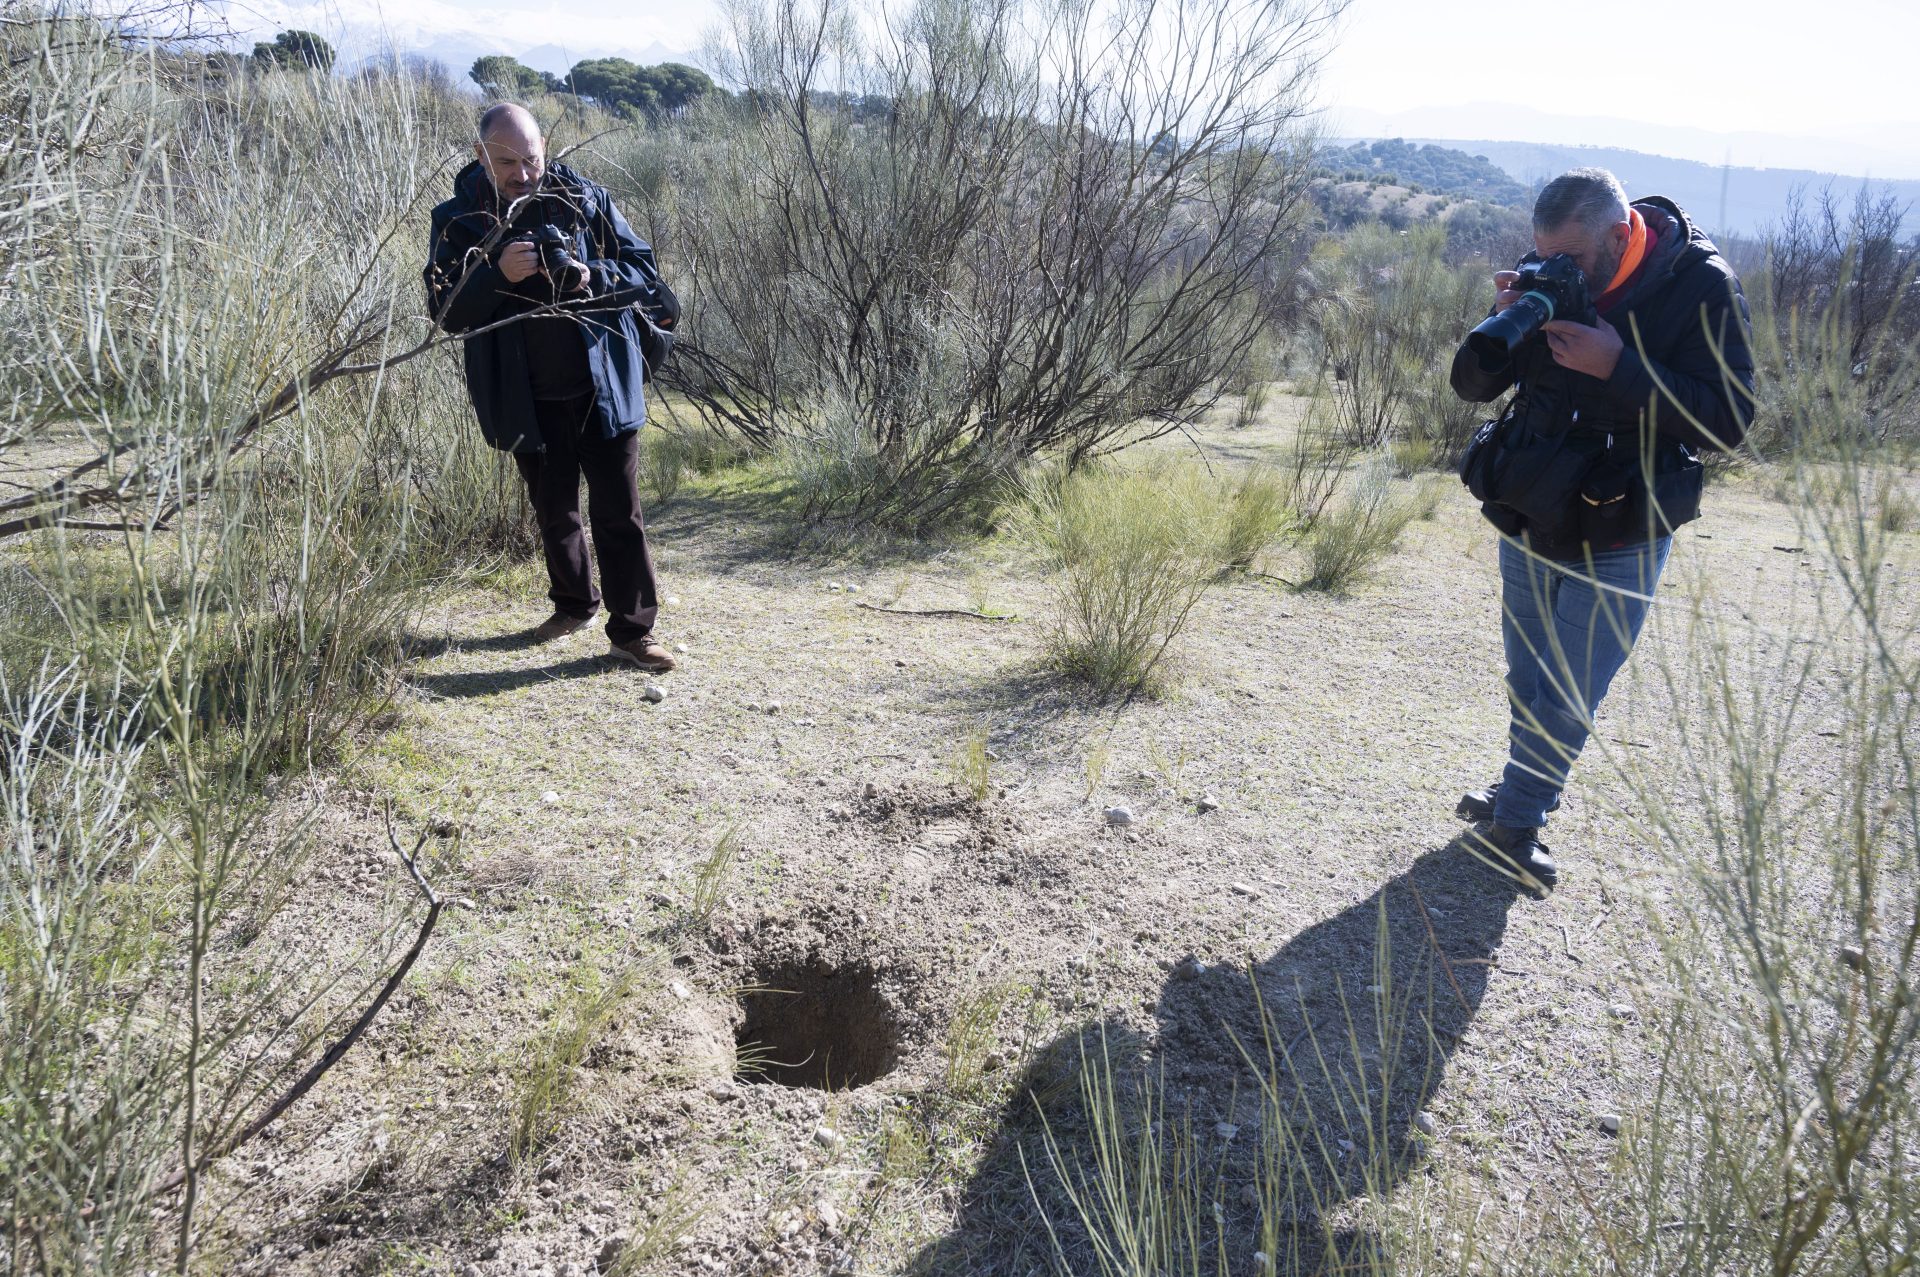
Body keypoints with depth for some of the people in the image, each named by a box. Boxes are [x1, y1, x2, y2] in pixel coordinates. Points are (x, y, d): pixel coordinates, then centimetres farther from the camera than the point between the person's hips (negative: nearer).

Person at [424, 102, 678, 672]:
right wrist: (496, 273, -26)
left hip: (603, 388, -1)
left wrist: (594, 278, -21)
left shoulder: (586, 200, -3)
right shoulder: (458, 219, -3)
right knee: (554, 512, 17)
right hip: (526, 400, 2)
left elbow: (644, 270, -1)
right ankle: (574, 603, 38)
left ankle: (632, 631, 8)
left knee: (619, 514, 1)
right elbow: (445, 310, -9)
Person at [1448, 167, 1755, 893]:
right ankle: (1523, 796, 32)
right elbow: (1472, 386, -2)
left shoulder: (1701, 288, -16)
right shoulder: (1546, 282, -5)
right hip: (1530, 516, 4)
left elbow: (1728, 422, -21)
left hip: (1620, 538, -4)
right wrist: (1500, 328, -23)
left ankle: (1513, 823, 11)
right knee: (1529, 679, 16)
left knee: (1566, 694, -1)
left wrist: (1618, 368, -31)